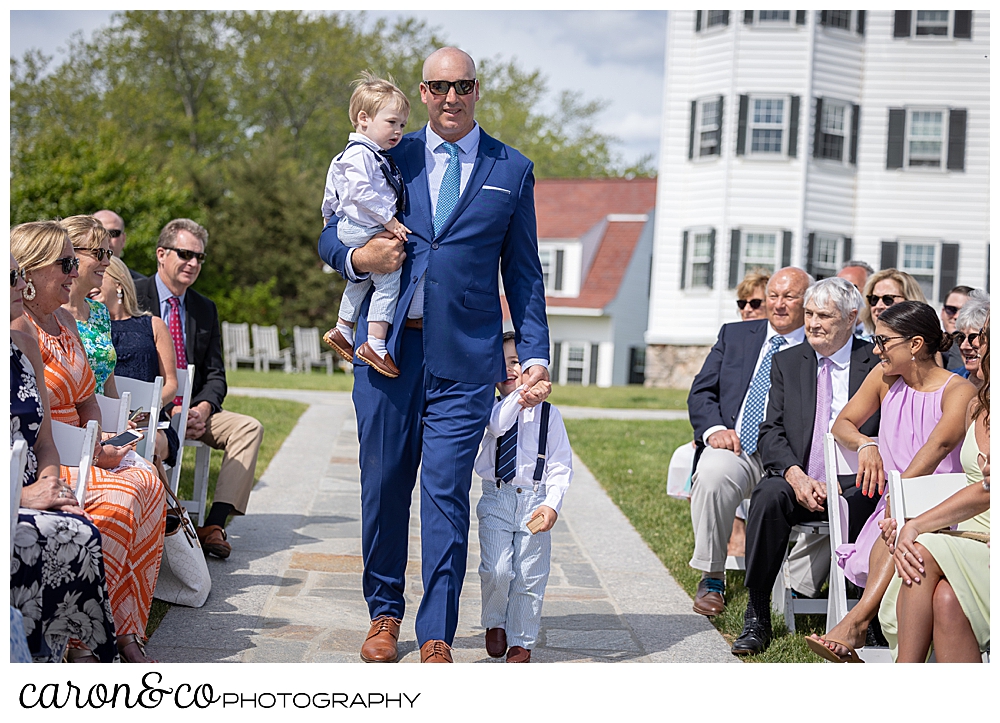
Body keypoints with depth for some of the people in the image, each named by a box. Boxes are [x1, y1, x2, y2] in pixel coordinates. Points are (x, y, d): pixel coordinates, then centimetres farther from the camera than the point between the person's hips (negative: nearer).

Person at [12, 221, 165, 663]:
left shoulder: (64, 321, 17)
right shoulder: (18, 332, -13)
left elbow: (87, 400, 23)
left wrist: (98, 442, 2)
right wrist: (89, 453, -19)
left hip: (78, 458, 9)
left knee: (147, 483, -15)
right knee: (119, 495, -27)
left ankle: (124, 632, -21)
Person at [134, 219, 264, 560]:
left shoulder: (205, 309, 15)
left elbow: (215, 374, 11)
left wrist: (203, 408, -12)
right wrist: (168, 410, -21)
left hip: (194, 409, 6)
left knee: (249, 427, -18)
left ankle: (214, 525, -25)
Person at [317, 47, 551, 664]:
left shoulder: (512, 171, 8)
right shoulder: (391, 158, 10)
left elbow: (524, 274, 10)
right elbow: (331, 236, 14)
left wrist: (535, 356, 2)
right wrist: (357, 258, -9)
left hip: (465, 358, -2)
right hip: (389, 346, 2)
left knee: (447, 495, -5)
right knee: (384, 486, 8)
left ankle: (437, 637, 3)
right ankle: (385, 613, 25)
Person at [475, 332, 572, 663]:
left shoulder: (548, 414, 3)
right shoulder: (494, 408, 4)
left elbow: (560, 465, 2)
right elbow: (496, 424, -22)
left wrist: (552, 504, -11)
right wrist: (519, 395, -37)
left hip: (534, 501, 0)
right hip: (496, 500, 0)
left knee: (530, 577, 2)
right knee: (496, 571, -10)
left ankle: (521, 642, 17)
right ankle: (495, 624, 18)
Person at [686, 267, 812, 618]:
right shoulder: (735, 335, 19)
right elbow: (701, 392, 15)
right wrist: (714, 429, -7)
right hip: (731, 448, 2)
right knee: (712, 474, -33)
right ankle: (711, 580, -17)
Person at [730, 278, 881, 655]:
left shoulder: (878, 364, 4)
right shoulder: (787, 362, 14)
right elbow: (771, 433, 7)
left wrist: (842, 483, -16)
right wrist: (795, 474, -14)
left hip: (855, 487, -3)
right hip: (798, 482, 3)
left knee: (854, 507, -36)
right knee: (768, 495, -30)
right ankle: (756, 617, -22)